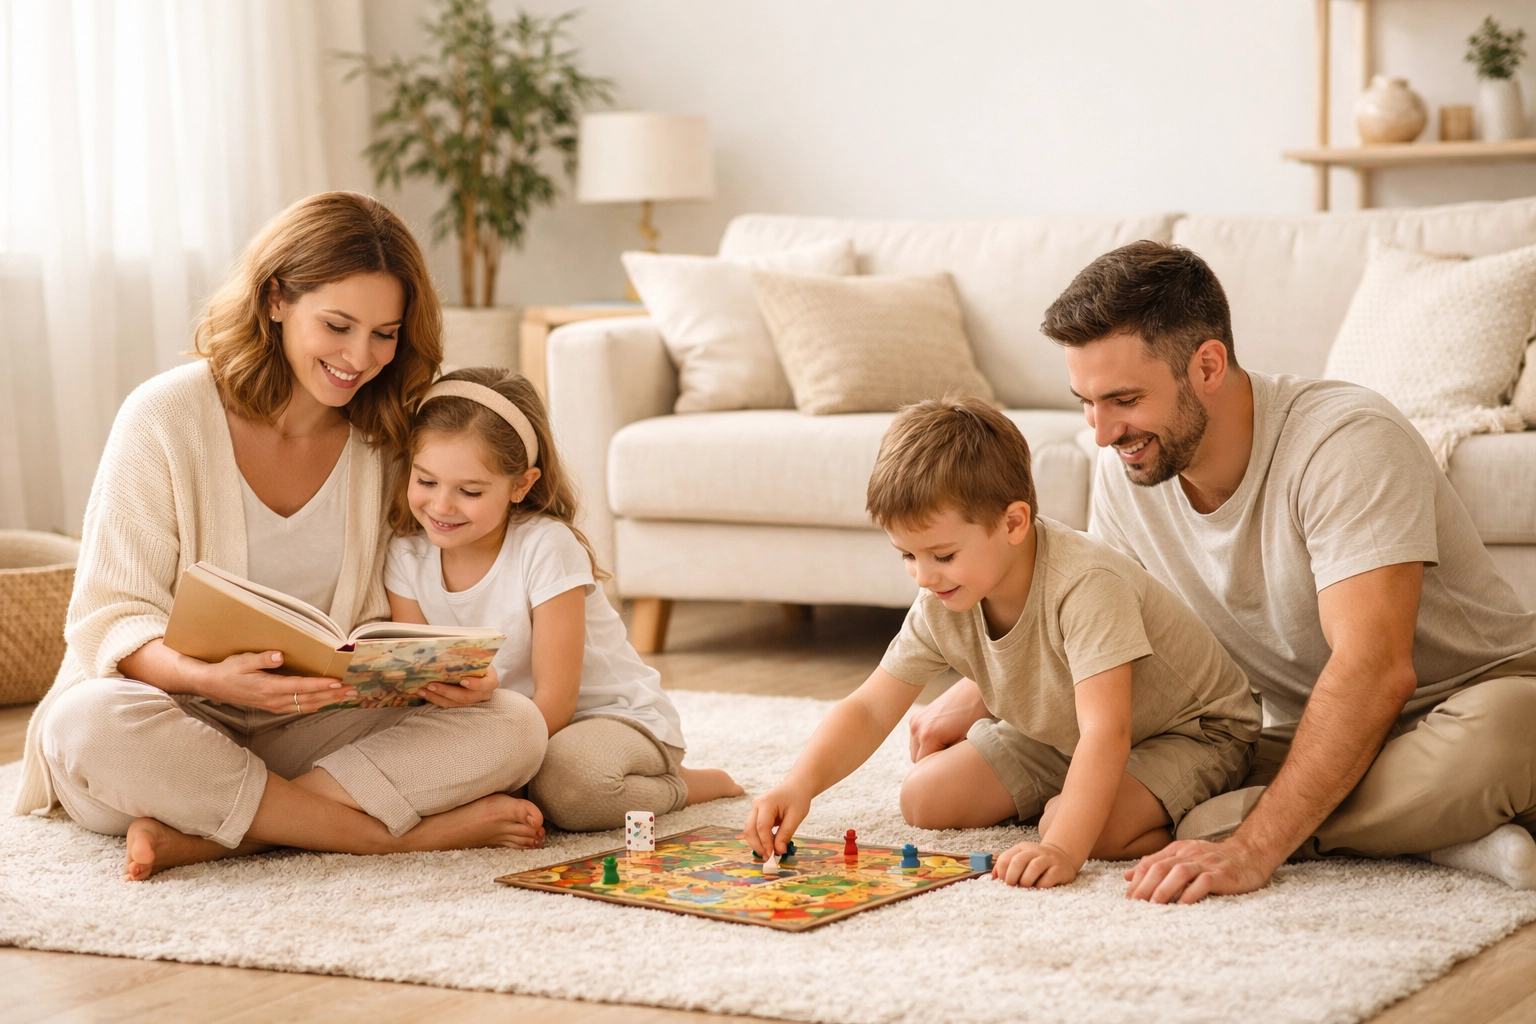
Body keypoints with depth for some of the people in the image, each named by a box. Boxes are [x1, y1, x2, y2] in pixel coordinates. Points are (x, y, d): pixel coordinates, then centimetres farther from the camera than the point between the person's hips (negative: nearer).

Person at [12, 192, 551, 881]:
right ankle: (428, 832, -30)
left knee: (513, 727, -19)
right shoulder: (166, 417, -9)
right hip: (173, 718, -3)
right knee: (88, 722, -39)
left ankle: (197, 835, -27)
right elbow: (109, 618, -12)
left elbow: (376, 629, 6)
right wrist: (209, 678, -33)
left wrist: (438, 671, -19)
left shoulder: (383, 438, 5)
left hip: (305, 732, 4)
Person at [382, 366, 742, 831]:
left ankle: (686, 784, -6)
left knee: (565, 781, -38)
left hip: (619, 718, -6)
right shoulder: (408, 555, -6)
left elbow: (556, 699, -21)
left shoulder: (546, 547, -21)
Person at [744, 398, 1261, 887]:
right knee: (924, 799, -2)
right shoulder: (941, 607, -15)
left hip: (1190, 730, -7)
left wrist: (1062, 849, -54)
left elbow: (1106, 730, -44)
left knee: (1098, 826, -35)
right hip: (1058, 736, 7)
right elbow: (869, 710, -10)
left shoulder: (1086, 585, -38)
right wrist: (802, 782, -29)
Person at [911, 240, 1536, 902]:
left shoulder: (1348, 443, -25)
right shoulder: (1125, 470, -3)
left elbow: (1374, 671, -34)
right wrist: (969, 700, 1)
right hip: (1309, 739, 7)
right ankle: (1447, 834, -19)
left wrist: (1251, 849, -39)